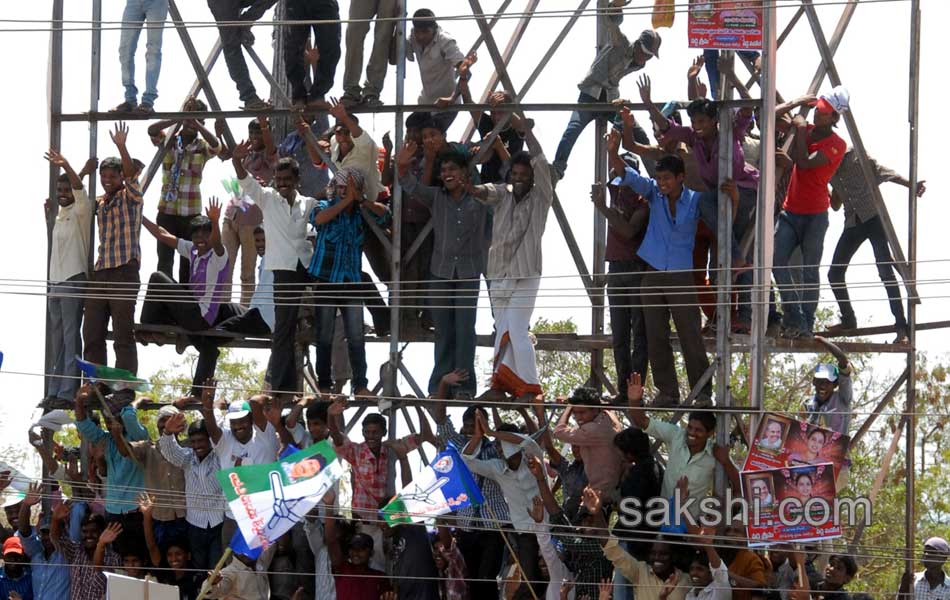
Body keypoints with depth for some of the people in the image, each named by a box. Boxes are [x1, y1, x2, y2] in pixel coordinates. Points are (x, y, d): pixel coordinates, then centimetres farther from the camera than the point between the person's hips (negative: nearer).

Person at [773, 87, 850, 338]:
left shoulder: (836, 145, -7)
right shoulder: (807, 131, 12)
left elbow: (805, 163, -19)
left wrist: (801, 130, -12)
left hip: (815, 215, -5)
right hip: (790, 211, 5)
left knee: (810, 270, -3)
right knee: (778, 260, -11)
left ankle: (807, 324, 3)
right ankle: (794, 318, -8)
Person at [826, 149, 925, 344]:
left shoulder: (856, 158, -6)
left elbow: (885, 173, -14)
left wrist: (911, 185, -28)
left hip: (873, 218, -6)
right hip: (852, 224, 6)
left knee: (885, 270, -17)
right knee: (834, 273, 1)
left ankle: (901, 326, -21)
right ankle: (848, 320, 21)